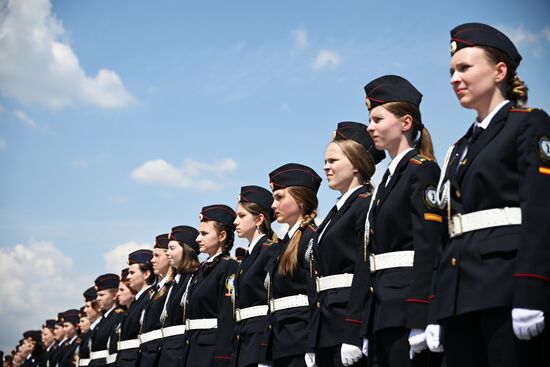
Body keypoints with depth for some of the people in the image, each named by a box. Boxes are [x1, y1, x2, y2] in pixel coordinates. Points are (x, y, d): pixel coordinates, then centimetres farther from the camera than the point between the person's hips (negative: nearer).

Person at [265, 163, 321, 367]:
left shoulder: (313, 237, -7)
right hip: (281, 344, 9)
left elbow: (317, 296, -16)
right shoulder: (286, 243, 20)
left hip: (302, 342, -9)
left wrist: (313, 351, -22)